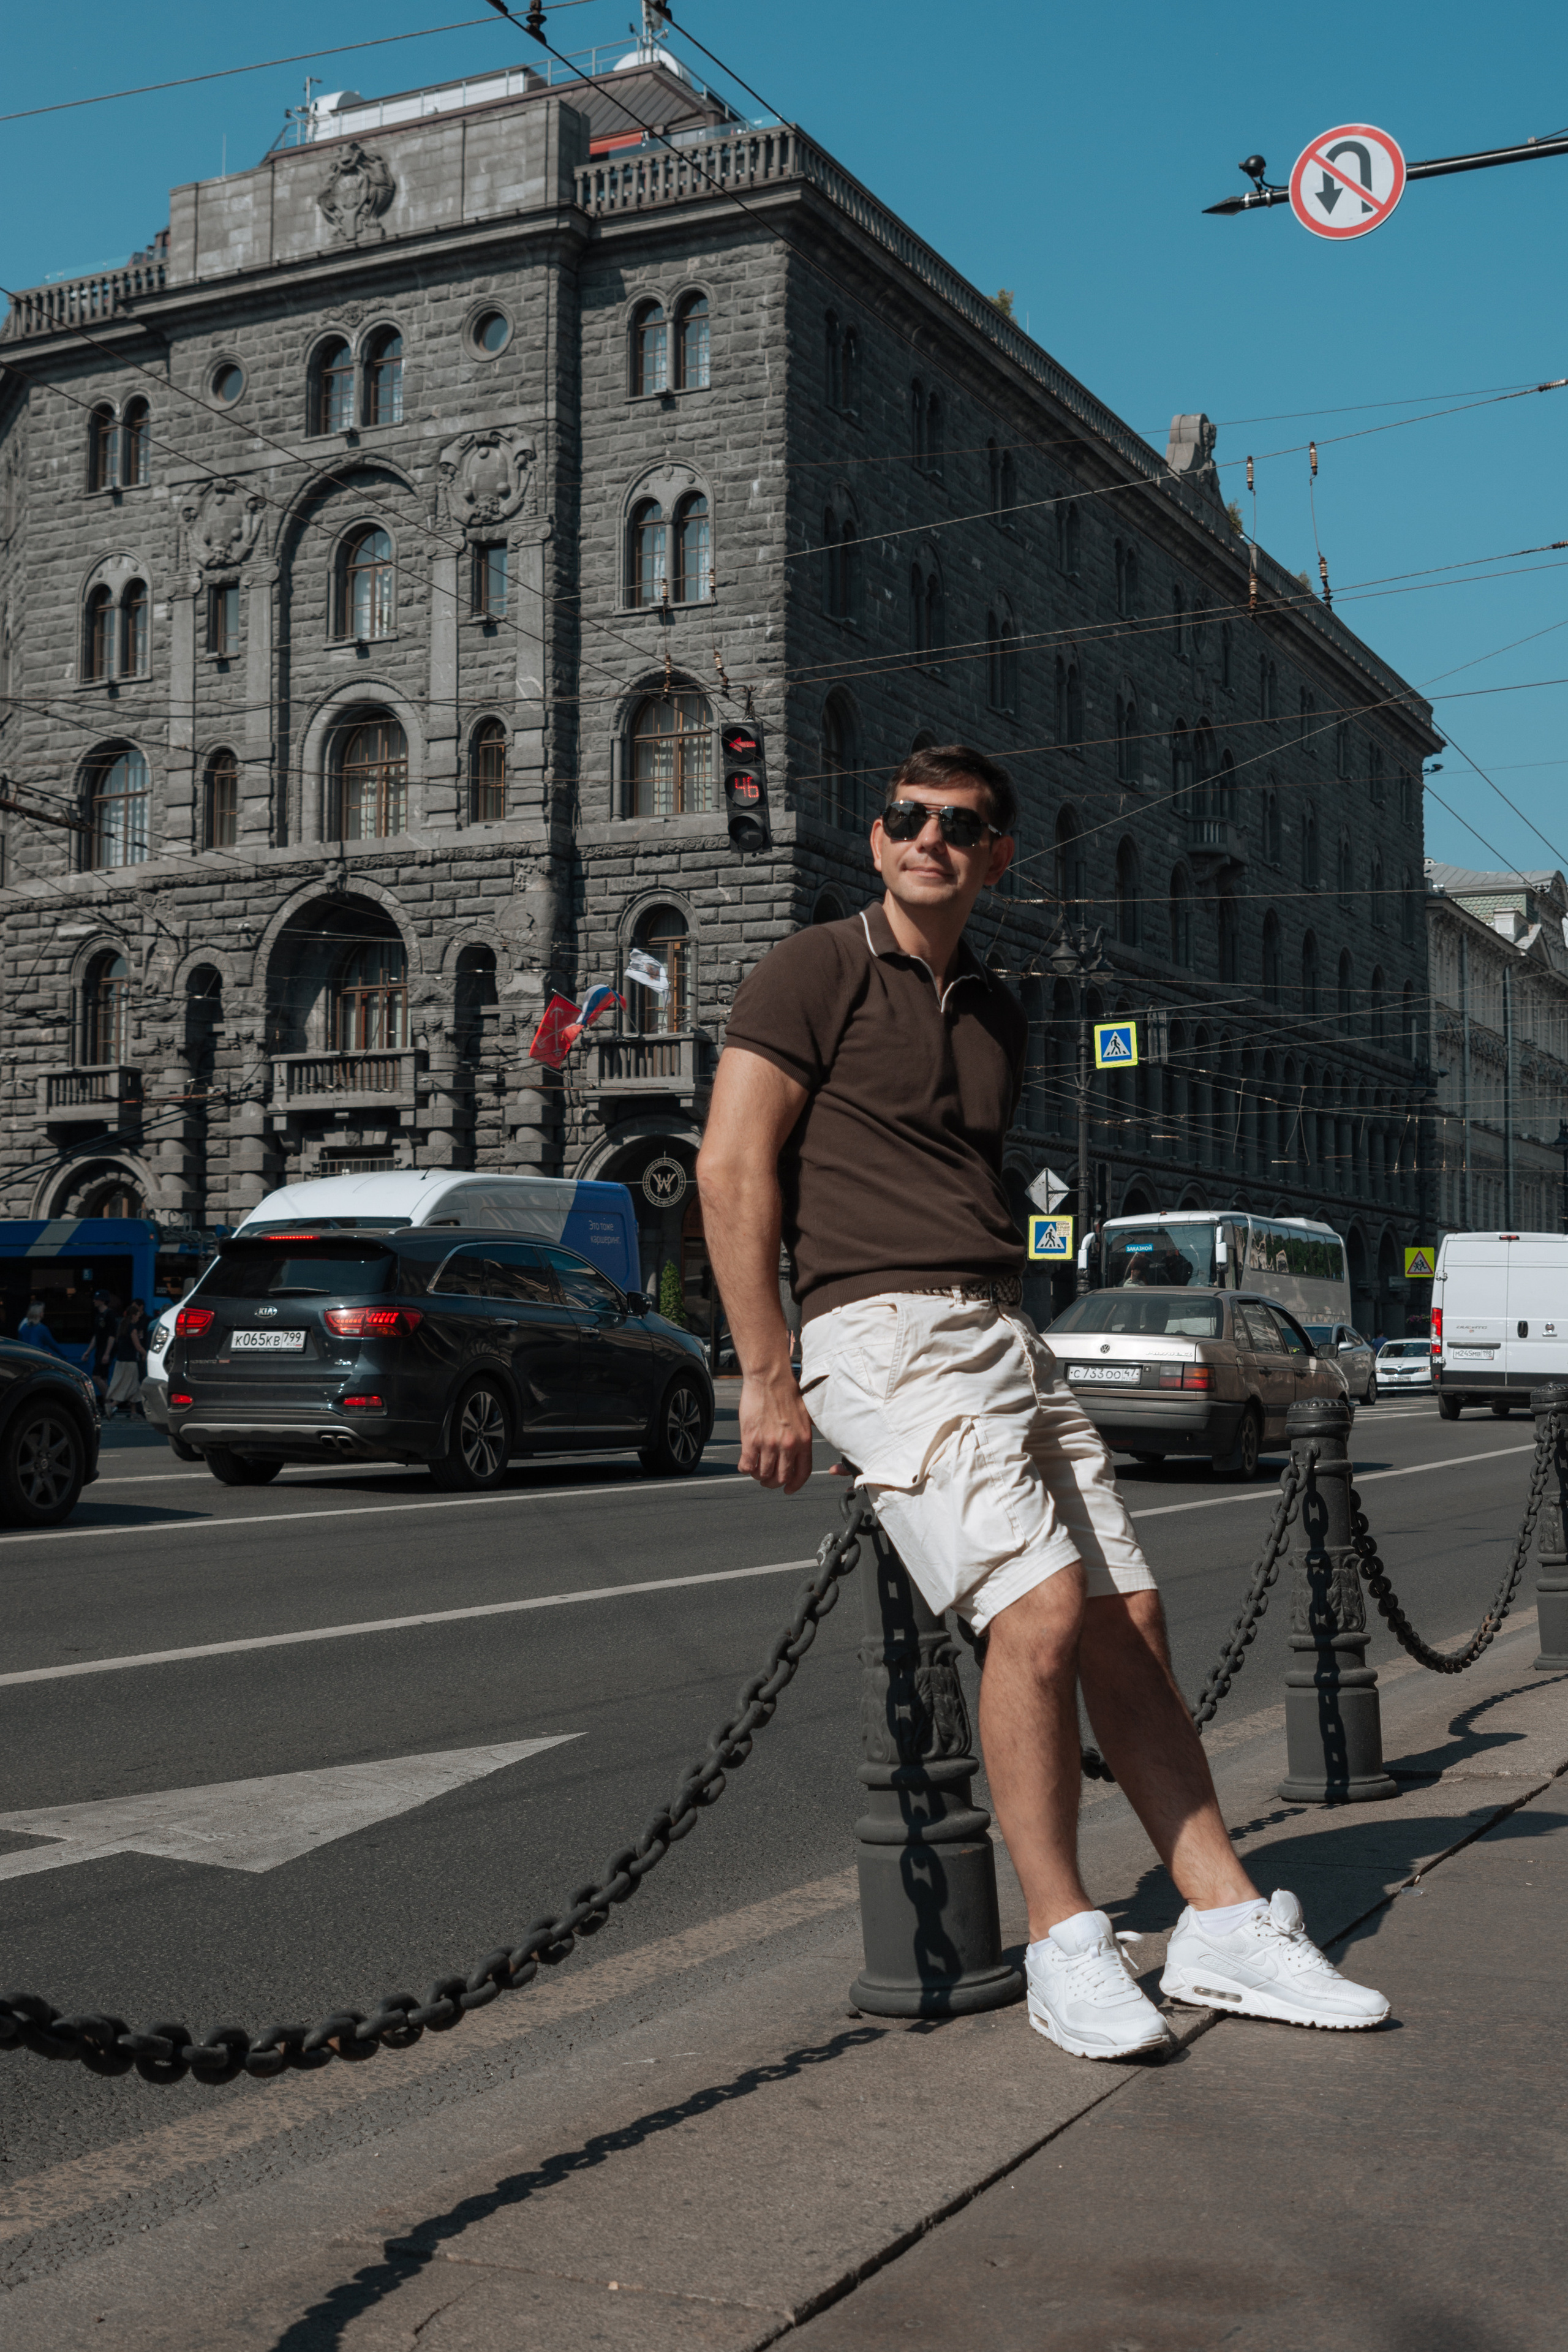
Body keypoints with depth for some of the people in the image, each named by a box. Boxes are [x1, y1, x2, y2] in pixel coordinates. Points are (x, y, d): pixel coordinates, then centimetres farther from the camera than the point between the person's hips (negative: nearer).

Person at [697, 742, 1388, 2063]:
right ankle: (1065, 1947, -6)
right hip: (884, 1330, -7)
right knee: (1042, 1609, -20)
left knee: (1131, 1621, 2)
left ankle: (1226, 1925, 11)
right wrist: (768, 1378, -12)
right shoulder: (816, 972, 0)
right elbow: (732, 1168, -7)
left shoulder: (998, 1013, 21)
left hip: (1008, 1333, 7)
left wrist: (1007, 1335, 18)